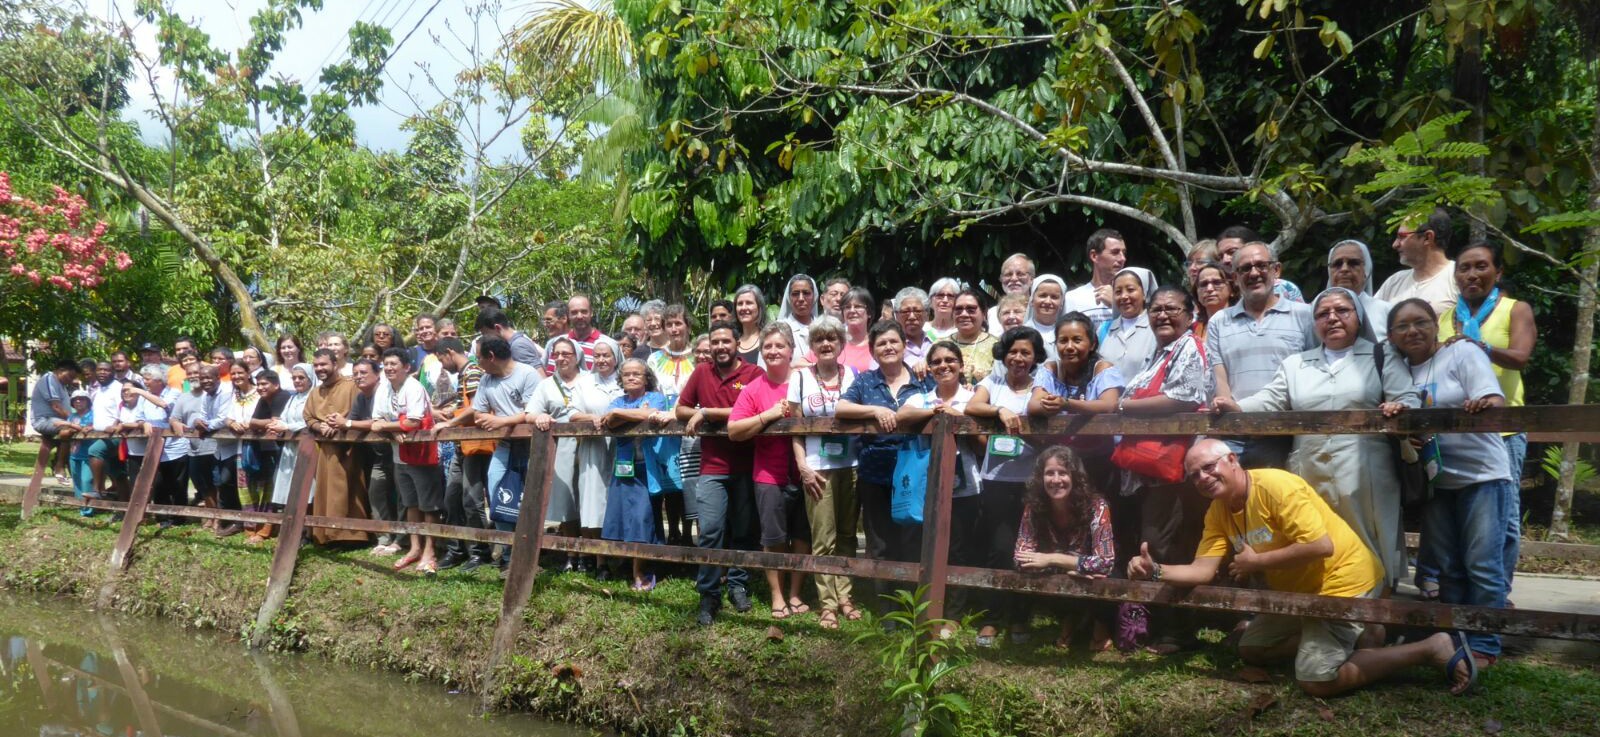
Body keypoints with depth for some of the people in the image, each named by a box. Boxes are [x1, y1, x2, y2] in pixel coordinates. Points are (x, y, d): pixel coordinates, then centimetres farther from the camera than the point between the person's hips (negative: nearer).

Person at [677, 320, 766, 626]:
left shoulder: (754, 374, -3)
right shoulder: (701, 372, 9)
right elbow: (681, 410, 12)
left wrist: (706, 412, -10)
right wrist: (699, 415, -8)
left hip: (746, 467, -1)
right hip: (712, 468, 2)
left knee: (745, 531, 9)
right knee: (710, 531, -7)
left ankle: (738, 585, 25)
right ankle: (709, 595, 2)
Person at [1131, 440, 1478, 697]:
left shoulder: (1275, 485, -25)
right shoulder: (1217, 512, 0)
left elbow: (1322, 546, -31)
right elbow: (1202, 570, -8)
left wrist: (1257, 561, -23)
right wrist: (1156, 570, -25)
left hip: (1344, 581, -9)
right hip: (1300, 590, 9)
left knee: (1316, 681, -17)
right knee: (1250, 649, 14)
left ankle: (1432, 649, -7)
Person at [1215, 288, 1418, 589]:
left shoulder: (1382, 356, 11)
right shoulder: (1295, 364, 19)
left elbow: (1407, 398, 2)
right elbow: (1269, 401, 10)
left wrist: (1398, 406, -22)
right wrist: (1237, 407, -9)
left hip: (1364, 476, -3)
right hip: (1311, 476, 3)